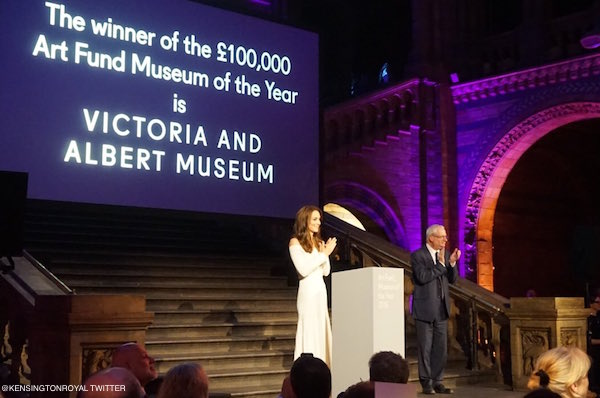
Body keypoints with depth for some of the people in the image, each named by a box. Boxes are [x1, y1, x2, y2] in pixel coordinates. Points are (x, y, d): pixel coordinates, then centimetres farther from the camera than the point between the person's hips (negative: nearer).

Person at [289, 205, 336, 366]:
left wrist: (325, 253, -5)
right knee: (309, 330, -5)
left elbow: (326, 272, 11)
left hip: (321, 289, 7)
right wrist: (324, 254, -12)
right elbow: (303, 270, -15)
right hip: (308, 290, -6)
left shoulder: (318, 242, 13)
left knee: (322, 329, 7)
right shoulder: (295, 242, -4)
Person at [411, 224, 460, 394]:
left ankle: (437, 382, 18)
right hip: (425, 309, -6)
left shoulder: (445, 254, 9)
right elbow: (422, 277, -21)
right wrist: (440, 264, -19)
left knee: (441, 348, 8)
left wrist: (452, 263, -8)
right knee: (425, 348, 2)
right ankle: (426, 383, 12)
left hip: (442, 309, 6)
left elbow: (452, 279, 8)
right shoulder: (417, 256, -9)